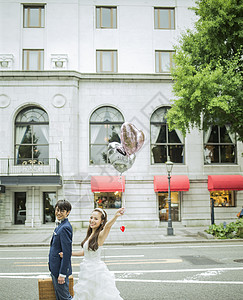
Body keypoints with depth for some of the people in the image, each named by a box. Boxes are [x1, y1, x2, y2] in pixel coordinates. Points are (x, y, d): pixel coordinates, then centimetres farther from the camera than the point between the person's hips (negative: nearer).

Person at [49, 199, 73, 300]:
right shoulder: (60, 226, 11)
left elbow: (67, 253, -24)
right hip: (55, 269, 10)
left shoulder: (65, 228, -21)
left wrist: (62, 274, -22)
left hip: (61, 269, -10)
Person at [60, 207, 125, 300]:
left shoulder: (100, 235, -19)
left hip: (96, 270, -8)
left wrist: (116, 216, -61)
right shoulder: (90, 234, 5)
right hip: (87, 270, 8)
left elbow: (107, 226, -41)